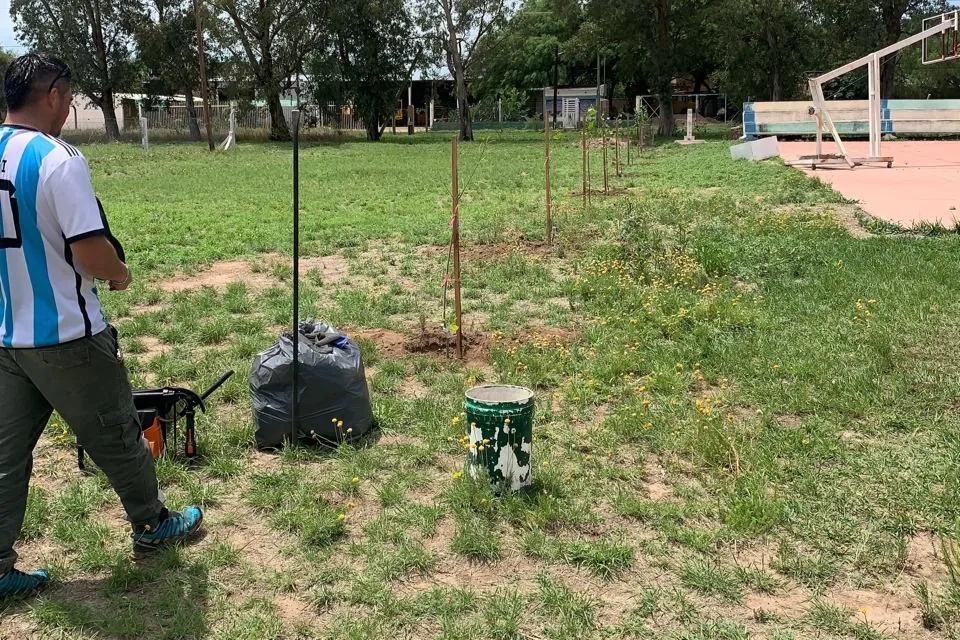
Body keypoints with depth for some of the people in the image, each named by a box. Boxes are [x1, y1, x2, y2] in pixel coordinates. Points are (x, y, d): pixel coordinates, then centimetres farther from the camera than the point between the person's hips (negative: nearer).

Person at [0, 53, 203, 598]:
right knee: (116, 435, 12)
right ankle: (152, 524, 30)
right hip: (65, 335, -7)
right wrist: (121, 274, -3)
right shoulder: (58, 159, -19)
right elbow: (90, 251, -23)